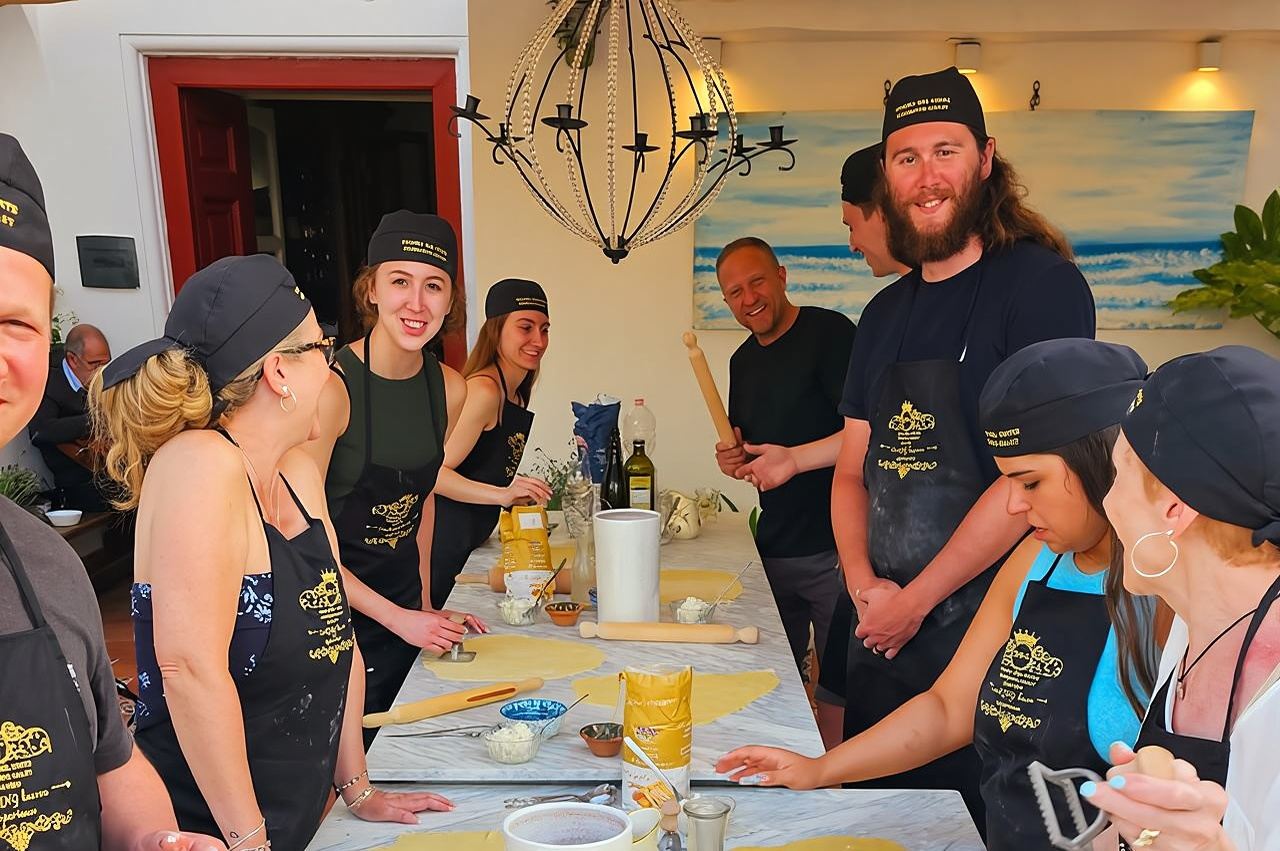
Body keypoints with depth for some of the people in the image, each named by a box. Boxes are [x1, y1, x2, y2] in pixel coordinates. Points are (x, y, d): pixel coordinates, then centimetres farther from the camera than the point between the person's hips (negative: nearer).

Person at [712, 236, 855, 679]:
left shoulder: (828, 331, -9)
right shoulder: (743, 360, 14)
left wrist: (796, 459, -22)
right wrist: (734, 460, 3)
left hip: (834, 548, -7)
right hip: (772, 549, 7)